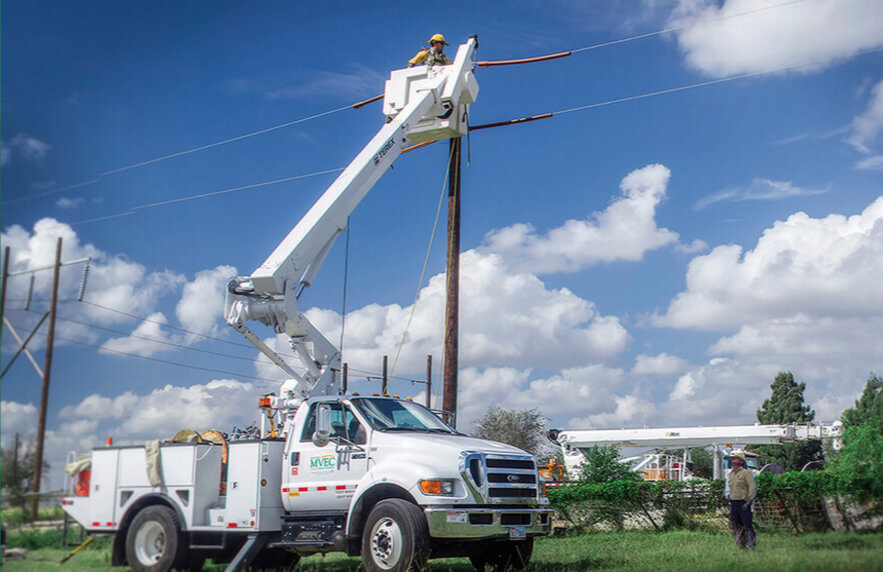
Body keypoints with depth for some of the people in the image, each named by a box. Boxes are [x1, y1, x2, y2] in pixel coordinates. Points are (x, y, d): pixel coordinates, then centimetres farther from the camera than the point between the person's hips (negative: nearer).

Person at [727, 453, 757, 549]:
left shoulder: (746, 472, -6)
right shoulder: (730, 474, 15)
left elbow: (753, 488, -10)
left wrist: (748, 502, -16)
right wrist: (730, 502, 16)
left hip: (743, 503, -7)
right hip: (733, 503, 7)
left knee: (747, 525, -7)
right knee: (737, 527, 7)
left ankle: (750, 545, -2)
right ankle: (741, 545, 13)